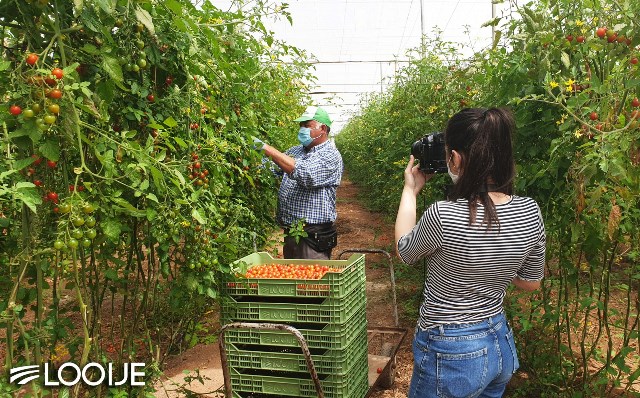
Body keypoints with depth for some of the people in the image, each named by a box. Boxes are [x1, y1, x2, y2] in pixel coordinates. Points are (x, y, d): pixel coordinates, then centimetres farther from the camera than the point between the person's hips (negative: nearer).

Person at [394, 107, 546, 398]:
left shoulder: (443, 215, -28)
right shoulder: (530, 211, -10)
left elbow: (404, 252, -6)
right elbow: (530, 283, 5)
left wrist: (411, 190, 3)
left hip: (450, 354, -5)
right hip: (501, 344, 6)